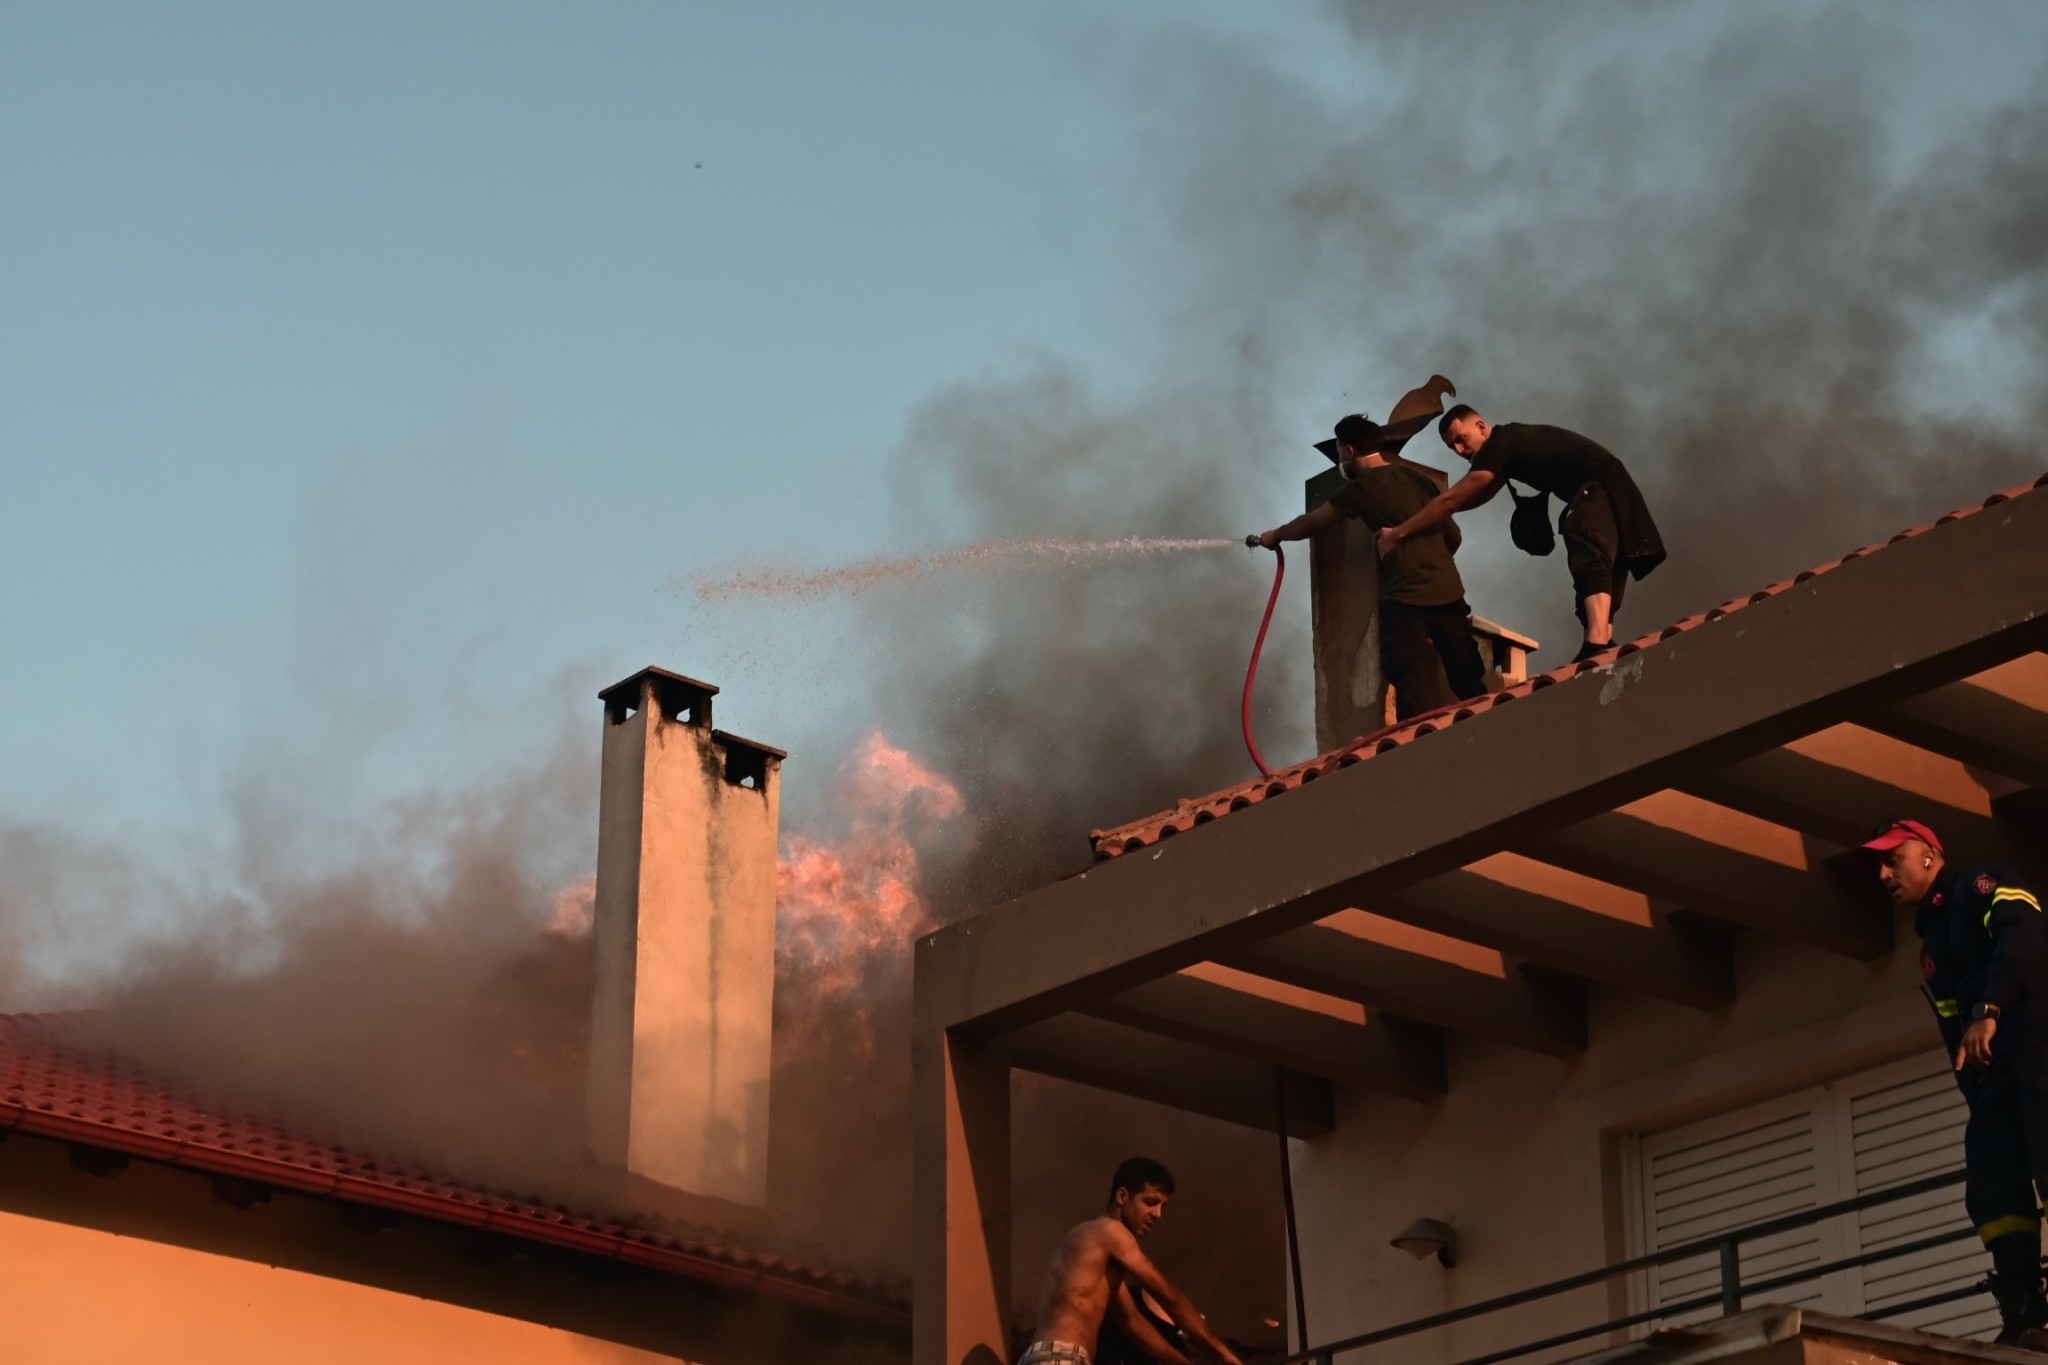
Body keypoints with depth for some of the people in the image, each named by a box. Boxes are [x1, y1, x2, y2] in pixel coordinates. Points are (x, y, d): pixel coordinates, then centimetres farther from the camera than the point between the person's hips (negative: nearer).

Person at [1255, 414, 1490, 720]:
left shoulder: (1360, 489, 0)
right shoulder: (1419, 478, 16)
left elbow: (1310, 523, 15)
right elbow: (1453, 535, 23)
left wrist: (1275, 535, 33)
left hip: (1405, 599, -5)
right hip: (1449, 592, 6)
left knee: (1415, 699, -9)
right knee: (1471, 688, 8)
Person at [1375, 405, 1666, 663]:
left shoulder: (1501, 444, -10)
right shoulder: (1509, 443, 22)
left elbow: (1452, 500, -12)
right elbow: (1471, 499, 33)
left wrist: (1397, 535, -8)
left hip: (1598, 488, -11)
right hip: (1610, 490, 11)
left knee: (1591, 562, -28)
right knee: (1598, 562, 6)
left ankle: (1597, 647, -50)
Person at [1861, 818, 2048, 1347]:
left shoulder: (1983, 887, 7)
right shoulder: (1932, 948, 31)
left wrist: (1989, 1010, -26)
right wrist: (1976, 1096, 13)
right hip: (1994, 1070, 9)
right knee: (1993, 1190, -5)